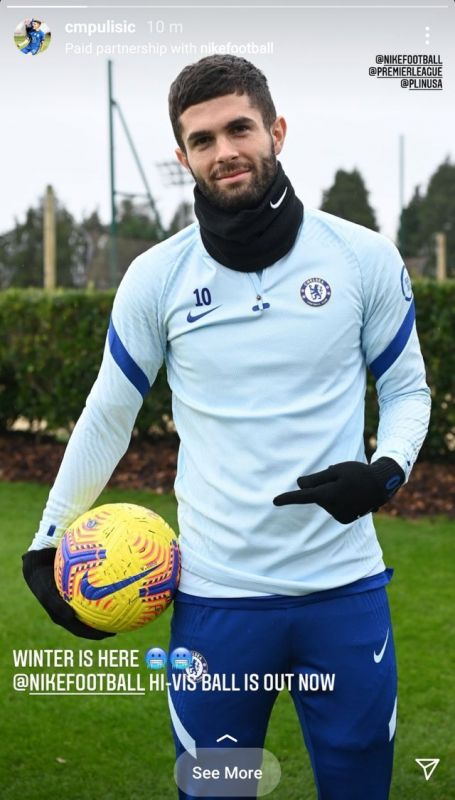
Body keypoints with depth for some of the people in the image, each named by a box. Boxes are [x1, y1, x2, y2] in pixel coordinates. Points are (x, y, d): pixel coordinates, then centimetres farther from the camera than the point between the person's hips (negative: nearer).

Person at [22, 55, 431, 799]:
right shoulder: (157, 276, -2)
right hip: (216, 597, 0)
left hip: (346, 589, 1)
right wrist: (48, 542, 9)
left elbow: (408, 388, 8)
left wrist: (386, 470, -12)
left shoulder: (365, 257, -3)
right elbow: (107, 416, 8)